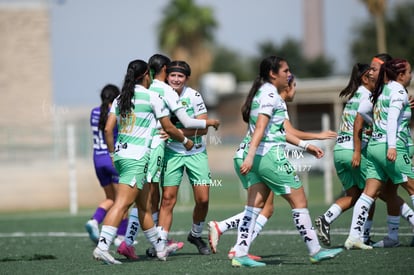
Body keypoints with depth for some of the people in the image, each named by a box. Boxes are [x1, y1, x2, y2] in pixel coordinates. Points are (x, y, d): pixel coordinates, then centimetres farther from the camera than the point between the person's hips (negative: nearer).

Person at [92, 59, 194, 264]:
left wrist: (112, 153, 16)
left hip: (120, 154, 7)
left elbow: (108, 129, 5)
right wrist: (186, 141, 19)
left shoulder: (120, 99, 12)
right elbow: (169, 128, 3)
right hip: (137, 157, -7)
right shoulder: (152, 97, -4)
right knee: (122, 204, -14)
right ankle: (102, 247, -24)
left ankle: (160, 248, 26)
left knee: (145, 205, 16)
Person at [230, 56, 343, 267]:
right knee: (299, 202, 0)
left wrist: (305, 145, 27)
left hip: (258, 159, 10)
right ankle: (315, 251, 5)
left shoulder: (264, 93, 18)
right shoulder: (270, 94, -12)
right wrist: (250, 156, -31)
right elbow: (260, 128, -23)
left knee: (254, 206, 5)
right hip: (271, 156, -10)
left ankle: (240, 254, -1)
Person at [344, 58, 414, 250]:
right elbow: (392, 118, -18)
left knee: (369, 194, 1)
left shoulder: (382, 90, 17)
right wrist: (392, 146, -26)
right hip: (393, 148, -8)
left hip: (374, 145, 8)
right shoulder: (398, 91, -7)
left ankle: (354, 236, -6)